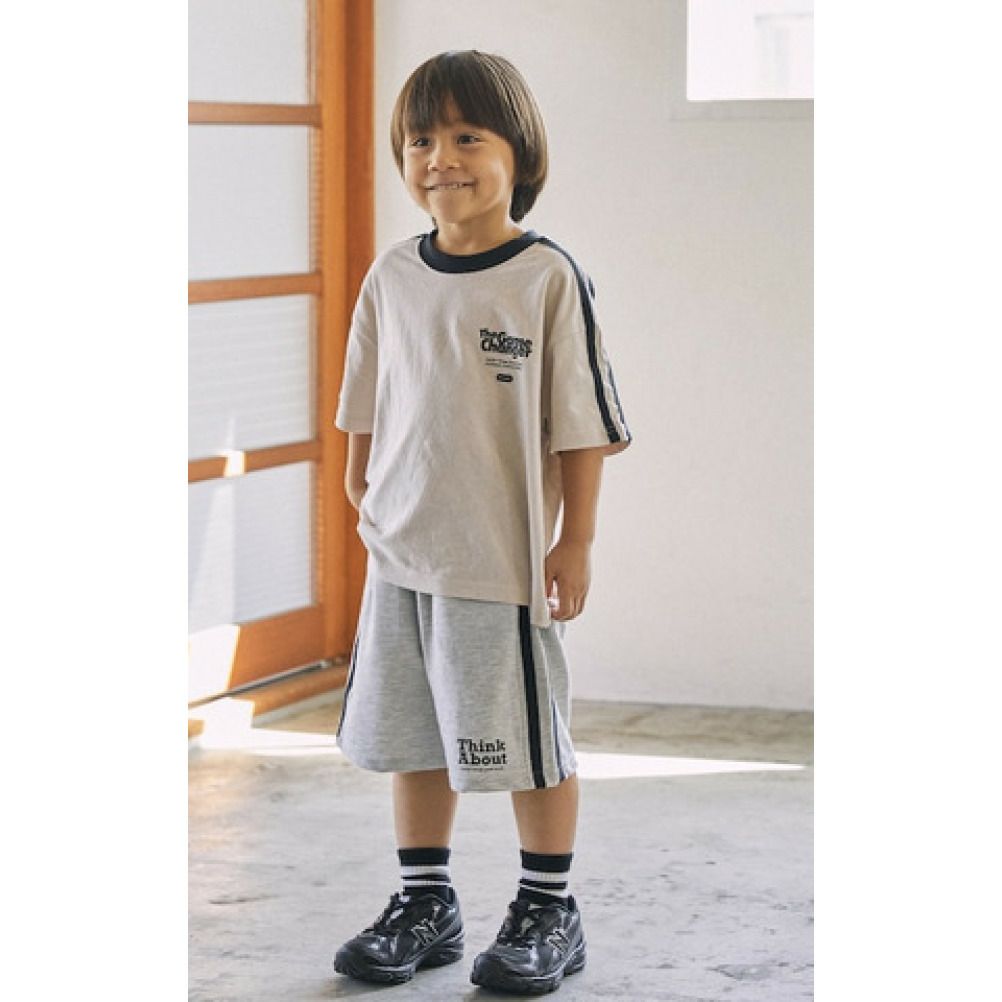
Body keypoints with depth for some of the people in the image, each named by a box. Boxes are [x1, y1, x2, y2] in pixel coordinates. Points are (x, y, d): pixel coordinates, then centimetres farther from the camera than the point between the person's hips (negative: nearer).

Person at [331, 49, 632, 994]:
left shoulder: (549, 278, -10)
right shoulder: (392, 276, 4)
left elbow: (581, 422, -8)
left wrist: (575, 542, -8)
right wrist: (360, 502, 13)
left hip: (505, 558, -5)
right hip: (400, 553, 5)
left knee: (525, 737, 4)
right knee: (411, 734, 13)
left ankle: (548, 913, 19)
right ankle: (425, 903, 27)